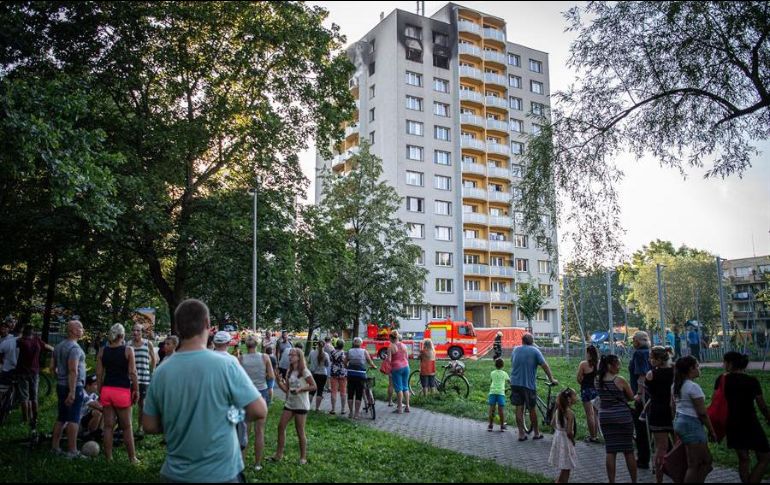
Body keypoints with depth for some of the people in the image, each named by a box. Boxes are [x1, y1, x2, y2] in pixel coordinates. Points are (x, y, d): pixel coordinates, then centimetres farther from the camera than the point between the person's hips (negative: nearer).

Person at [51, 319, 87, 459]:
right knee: (74, 419, -4)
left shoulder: (58, 346, 11)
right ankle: (72, 451, -1)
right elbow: (73, 370, -23)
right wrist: (72, 392, -24)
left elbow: (52, 367, 16)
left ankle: (55, 447, 21)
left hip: (61, 386, 9)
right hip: (74, 387, -9)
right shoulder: (75, 348, -17)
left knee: (61, 417, 16)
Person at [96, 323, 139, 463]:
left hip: (106, 390, 3)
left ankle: (109, 457, 15)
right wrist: (136, 391, 0)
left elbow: (99, 374, 6)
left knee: (108, 426, 10)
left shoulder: (102, 351, 4)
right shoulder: (128, 350, -7)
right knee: (127, 426, 6)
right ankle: (132, 458, 13)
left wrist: (100, 392, 15)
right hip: (123, 391, -3)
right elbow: (133, 373, -8)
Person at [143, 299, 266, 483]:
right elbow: (259, 411, -16)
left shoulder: (161, 372, -8)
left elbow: (149, 426, 2)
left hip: (176, 473, 3)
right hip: (221, 473, -2)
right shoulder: (226, 364, -19)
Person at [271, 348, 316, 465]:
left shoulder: (304, 372, -12)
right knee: (281, 427, 4)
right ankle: (279, 454, 16)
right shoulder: (289, 372, 7)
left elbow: (313, 386, -12)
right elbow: (286, 389, 6)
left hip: (301, 405, -7)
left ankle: (303, 457, 15)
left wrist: (300, 390, -22)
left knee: (300, 431, 1)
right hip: (289, 403, 7)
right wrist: (279, 382, -10)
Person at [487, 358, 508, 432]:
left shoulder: (492, 373, 12)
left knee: (492, 409, 2)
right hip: (501, 392, -1)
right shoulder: (504, 373, 9)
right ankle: (502, 426, 6)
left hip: (492, 391, 1)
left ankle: (490, 425, 5)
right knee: (501, 409, 2)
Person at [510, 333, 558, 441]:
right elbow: (545, 366, -5)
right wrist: (552, 379, 2)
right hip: (529, 384, -3)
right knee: (532, 409, 9)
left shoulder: (516, 350, 10)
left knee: (519, 408, 6)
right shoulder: (535, 351, -1)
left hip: (515, 383, 3)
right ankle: (536, 433, 20)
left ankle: (521, 434, 7)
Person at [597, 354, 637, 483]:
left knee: (610, 451, 9)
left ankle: (611, 481, 11)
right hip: (623, 417, -4)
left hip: (605, 418, 4)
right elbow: (631, 397, -3)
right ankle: (634, 480, 20)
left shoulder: (598, 380, -1)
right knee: (628, 451, 9)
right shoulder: (620, 380, -15)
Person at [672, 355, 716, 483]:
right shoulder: (693, 387, -15)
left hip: (678, 422, 9)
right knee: (693, 465, -2)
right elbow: (702, 413, -15)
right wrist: (712, 431, -6)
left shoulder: (676, 386, 11)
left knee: (706, 460, 17)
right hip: (692, 424, -9)